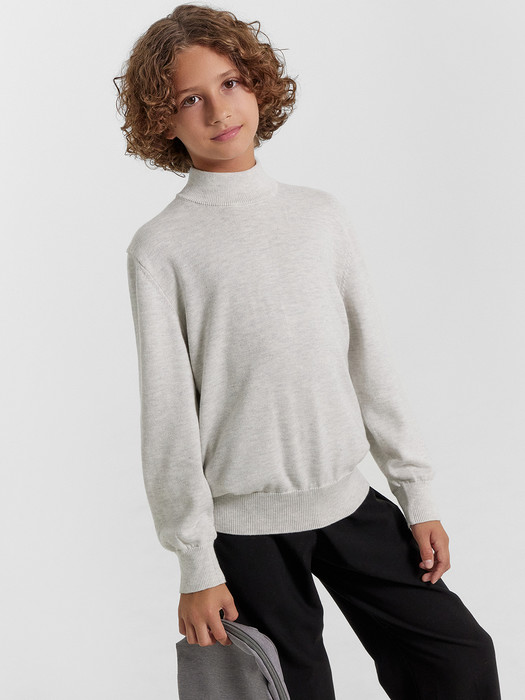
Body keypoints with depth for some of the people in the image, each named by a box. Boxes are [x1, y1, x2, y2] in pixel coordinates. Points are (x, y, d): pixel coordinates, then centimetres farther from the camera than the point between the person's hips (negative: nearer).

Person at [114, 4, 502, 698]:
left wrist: (418, 494, 7)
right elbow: (167, 412, -7)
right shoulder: (161, 246, -6)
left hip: (348, 499, 4)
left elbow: (371, 361, 8)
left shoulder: (320, 213, 6)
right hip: (244, 523, -3)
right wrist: (195, 563, -8)